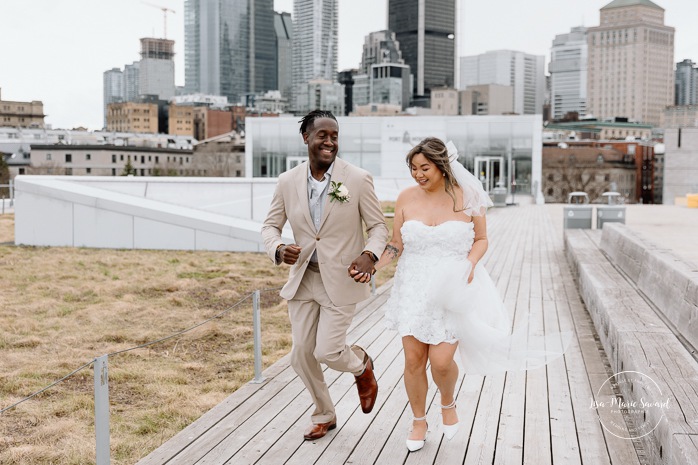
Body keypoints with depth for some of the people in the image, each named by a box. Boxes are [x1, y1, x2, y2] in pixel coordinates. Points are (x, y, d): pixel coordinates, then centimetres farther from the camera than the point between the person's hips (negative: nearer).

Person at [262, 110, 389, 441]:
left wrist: (369, 256, -24)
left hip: (342, 280, -4)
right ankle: (324, 415, 33)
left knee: (327, 352, -5)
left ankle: (362, 366, 32)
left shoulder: (358, 179, -12)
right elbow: (270, 226, 5)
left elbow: (378, 227, -5)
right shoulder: (288, 182, -3)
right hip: (302, 279, 4)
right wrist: (278, 249, -17)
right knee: (302, 354, 8)